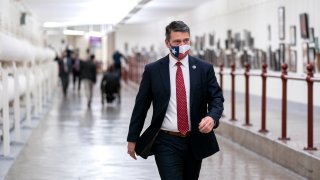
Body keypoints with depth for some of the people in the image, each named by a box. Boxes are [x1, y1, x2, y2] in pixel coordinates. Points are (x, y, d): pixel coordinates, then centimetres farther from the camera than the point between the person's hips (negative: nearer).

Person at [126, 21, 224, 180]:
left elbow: (216, 98, 1)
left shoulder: (204, 69, 2)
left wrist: (212, 117, -21)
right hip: (166, 143, -2)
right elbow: (141, 105, 5)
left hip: (195, 142, 3)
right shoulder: (152, 70, 0)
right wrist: (132, 138, 6)